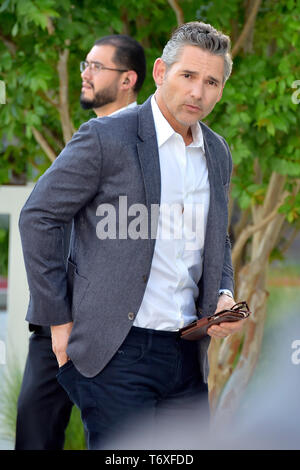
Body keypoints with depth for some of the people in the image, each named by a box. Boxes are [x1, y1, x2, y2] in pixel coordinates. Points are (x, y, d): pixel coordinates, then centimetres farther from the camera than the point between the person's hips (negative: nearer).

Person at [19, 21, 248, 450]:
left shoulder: (217, 153, 14)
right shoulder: (106, 137, -7)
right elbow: (37, 218, -6)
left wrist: (224, 296, 7)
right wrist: (59, 319, -7)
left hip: (188, 354, 7)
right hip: (118, 352, -6)